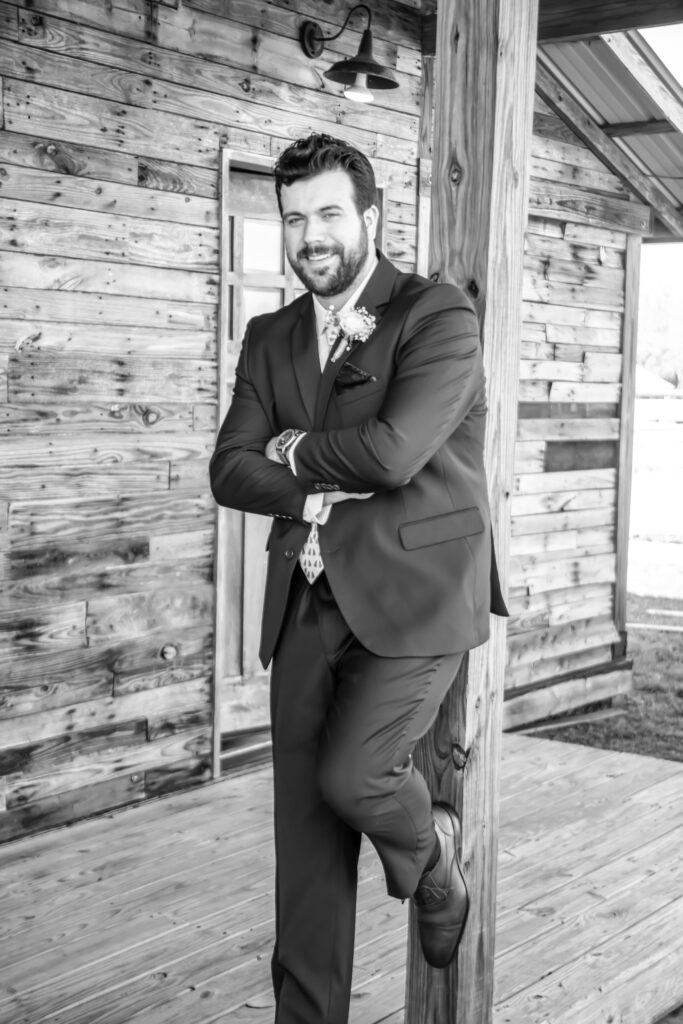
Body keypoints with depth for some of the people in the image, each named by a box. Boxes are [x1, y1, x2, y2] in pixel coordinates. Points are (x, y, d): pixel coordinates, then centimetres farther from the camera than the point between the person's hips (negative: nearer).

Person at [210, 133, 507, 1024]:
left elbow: (392, 450, -20)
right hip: (309, 606, 5)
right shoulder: (271, 338, 12)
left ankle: (431, 853, 18)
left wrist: (293, 450, -4)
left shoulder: (439, 317, -6)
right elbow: (232, 473, 3)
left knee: (350, 776, -18)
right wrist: (332, 482, -14)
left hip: (412, 597, -5)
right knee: (303, 830, 4)